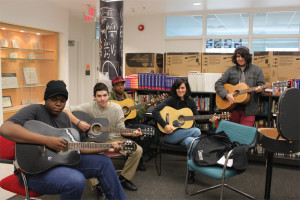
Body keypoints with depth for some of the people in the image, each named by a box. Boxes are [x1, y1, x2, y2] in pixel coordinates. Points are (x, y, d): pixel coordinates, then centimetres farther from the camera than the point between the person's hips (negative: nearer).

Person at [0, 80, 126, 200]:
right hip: (34, 171, -8)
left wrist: (106, 148, 0)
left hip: (62, 161, 8)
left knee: (103, 162, 1)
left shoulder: (64, 117, 12)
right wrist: (47, 140, -32)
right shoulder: (34, 110, -11)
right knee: (76, 181, -34)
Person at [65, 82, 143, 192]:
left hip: (114, 139, 2)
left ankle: (124, 179, 5)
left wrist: (132, 133, -15)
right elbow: (67, 112, -8)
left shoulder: (117, 108, -2)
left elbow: (121, 129, 3)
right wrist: (79, 122, -22)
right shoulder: (90, 106, -6)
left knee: (138, 150, -16)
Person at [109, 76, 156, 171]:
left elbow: (137, 116, 18)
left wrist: (146, 106, 3)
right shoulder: (110, 97, 5)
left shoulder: (129, 98, 21)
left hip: (131, 123, 6)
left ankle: (138, 159, 0)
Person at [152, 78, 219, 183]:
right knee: (196, 131, -27)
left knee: (191, 142, -32)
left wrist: (209, 120, -4)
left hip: (184, 134, 4)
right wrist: (165, 125, -23)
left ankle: (191, 171, -19)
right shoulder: (171, 100, -5)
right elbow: (155, 111, -14)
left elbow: (197, 118, 13)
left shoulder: (190, 102, 10)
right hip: (170, 135, -4)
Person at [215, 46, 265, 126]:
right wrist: (226, 95, -11)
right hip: (233, 108, 2)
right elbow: (218, 84, 4)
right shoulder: (230, 70, 8)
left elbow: (262, 85, 4)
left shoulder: (256, 70, 7)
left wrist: (259, 89, -20)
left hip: (249, 109, -1)